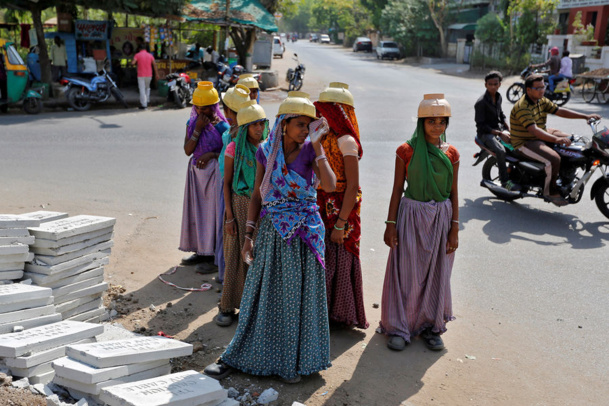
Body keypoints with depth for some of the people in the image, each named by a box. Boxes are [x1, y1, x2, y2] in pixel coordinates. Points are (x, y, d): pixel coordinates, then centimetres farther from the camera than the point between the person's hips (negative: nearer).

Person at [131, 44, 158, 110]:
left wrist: (134, 62, 7)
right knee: (147, 88, 23)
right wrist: (156, 74, 3)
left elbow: (133, 63, -17)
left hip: (141, 75, -3)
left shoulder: (137, 55, -4)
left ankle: (143, 105, -2)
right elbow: (154, 64, 0)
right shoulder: (150, 55, 5)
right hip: (149, 75, 3)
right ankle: (147, 102, 23)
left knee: (142, 90, -1)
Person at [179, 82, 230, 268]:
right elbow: (188, 150, -3)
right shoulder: (192, 123, 5)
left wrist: (212, 154, -18)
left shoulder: (222, 125, -8)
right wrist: (198, 129, -12)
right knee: (198, 211, 9)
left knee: (213, 211, -3)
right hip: (196, 172, 5)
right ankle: (201, 251, 20)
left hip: (215, 172, -5)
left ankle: (216, 254, 6)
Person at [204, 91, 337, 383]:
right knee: (262, 295, 9)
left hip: (304, 234, -1)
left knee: (299, 296, 7)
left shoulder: (310, 151, -5)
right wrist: (249, 235, 0)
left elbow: (330, 186, -21)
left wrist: (317, 144, -19)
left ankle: (294, 361, 23)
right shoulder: (266, 151, 0)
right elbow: (257, 195, 5)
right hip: (271, 231, 1)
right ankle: (237, 357, 23)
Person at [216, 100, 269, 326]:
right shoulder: (234, 148, -4)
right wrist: (229, 216, -7)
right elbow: (227, 183, -2)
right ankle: (227, 307, 11)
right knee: (237, 255, 1)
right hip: (242, 204, -3)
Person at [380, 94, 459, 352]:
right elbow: (397, 189, -2)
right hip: (411, 216, -2)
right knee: (406, 273, 3)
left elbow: (453, 193, 5)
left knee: (437, 273, 10)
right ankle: (399, 327, 17)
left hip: (441, 218, 3)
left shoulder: (451, 154, 2)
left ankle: (431, 326, 25)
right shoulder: (407, 151, -5)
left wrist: (454, 228, 1)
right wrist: (391, 223, -5)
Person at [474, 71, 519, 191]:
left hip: (498, 129, 8)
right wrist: (499, 134, -21)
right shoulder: (481, 102, -15)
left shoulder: (498, 97, 9)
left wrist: (508, 129, 5)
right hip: (486, 133, -8)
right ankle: (505, 181, -23)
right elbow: (480, 125, -17)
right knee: (501, 150, -32)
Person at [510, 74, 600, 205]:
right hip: (525, 143, -10)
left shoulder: (541, 101, 6)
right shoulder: (522, 107, -24)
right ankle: (550, 190, -9)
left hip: (542, 134, 10)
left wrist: (585, 116, -4)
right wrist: (556, 139, -46)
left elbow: (559, 111, 5)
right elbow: (533, 130, -34)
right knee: (554, 158, -29)